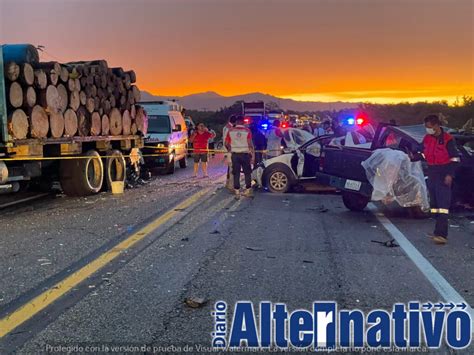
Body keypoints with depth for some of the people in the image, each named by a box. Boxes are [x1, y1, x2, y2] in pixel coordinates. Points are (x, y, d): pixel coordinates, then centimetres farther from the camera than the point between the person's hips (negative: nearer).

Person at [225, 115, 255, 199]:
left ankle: (237, 192, 5)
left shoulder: (231, 131, 1)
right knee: (247, 173, 10)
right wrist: (253, 155, -5)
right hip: (245, 154, -1)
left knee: (236, 174, 5)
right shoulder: (247, 131, -5)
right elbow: (250, 144, -9)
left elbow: (226, 143, 3)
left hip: (235, 154, 1)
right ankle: (248, 190, 13)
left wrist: (230, 149, 22)